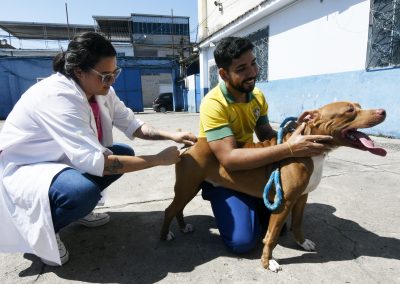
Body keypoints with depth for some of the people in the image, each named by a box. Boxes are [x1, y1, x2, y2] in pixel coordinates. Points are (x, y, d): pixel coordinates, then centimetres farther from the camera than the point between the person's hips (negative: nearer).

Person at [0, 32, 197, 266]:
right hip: (22, 170, -8)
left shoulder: (100, 90, -8)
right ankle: (40, 230, -1)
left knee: (124, 154, -3)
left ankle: (77, 208, 14)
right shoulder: (57, 97, -33)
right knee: (83, 191, -36)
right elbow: (93, 162, -38)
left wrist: (172, 136, -16)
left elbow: (131, 124, -1)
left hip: (59, 159, 8)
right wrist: (157, 159, -33)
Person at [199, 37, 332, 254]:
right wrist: (288, 148, -39)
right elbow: (229, 159, -35)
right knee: (242, 241, -18)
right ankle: (227, 206, 10)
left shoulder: (258, 96, -2)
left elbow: (266, 136, 0)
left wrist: (293, 134, -22)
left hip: (250, 167, 6)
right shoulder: (213, 104, -27)